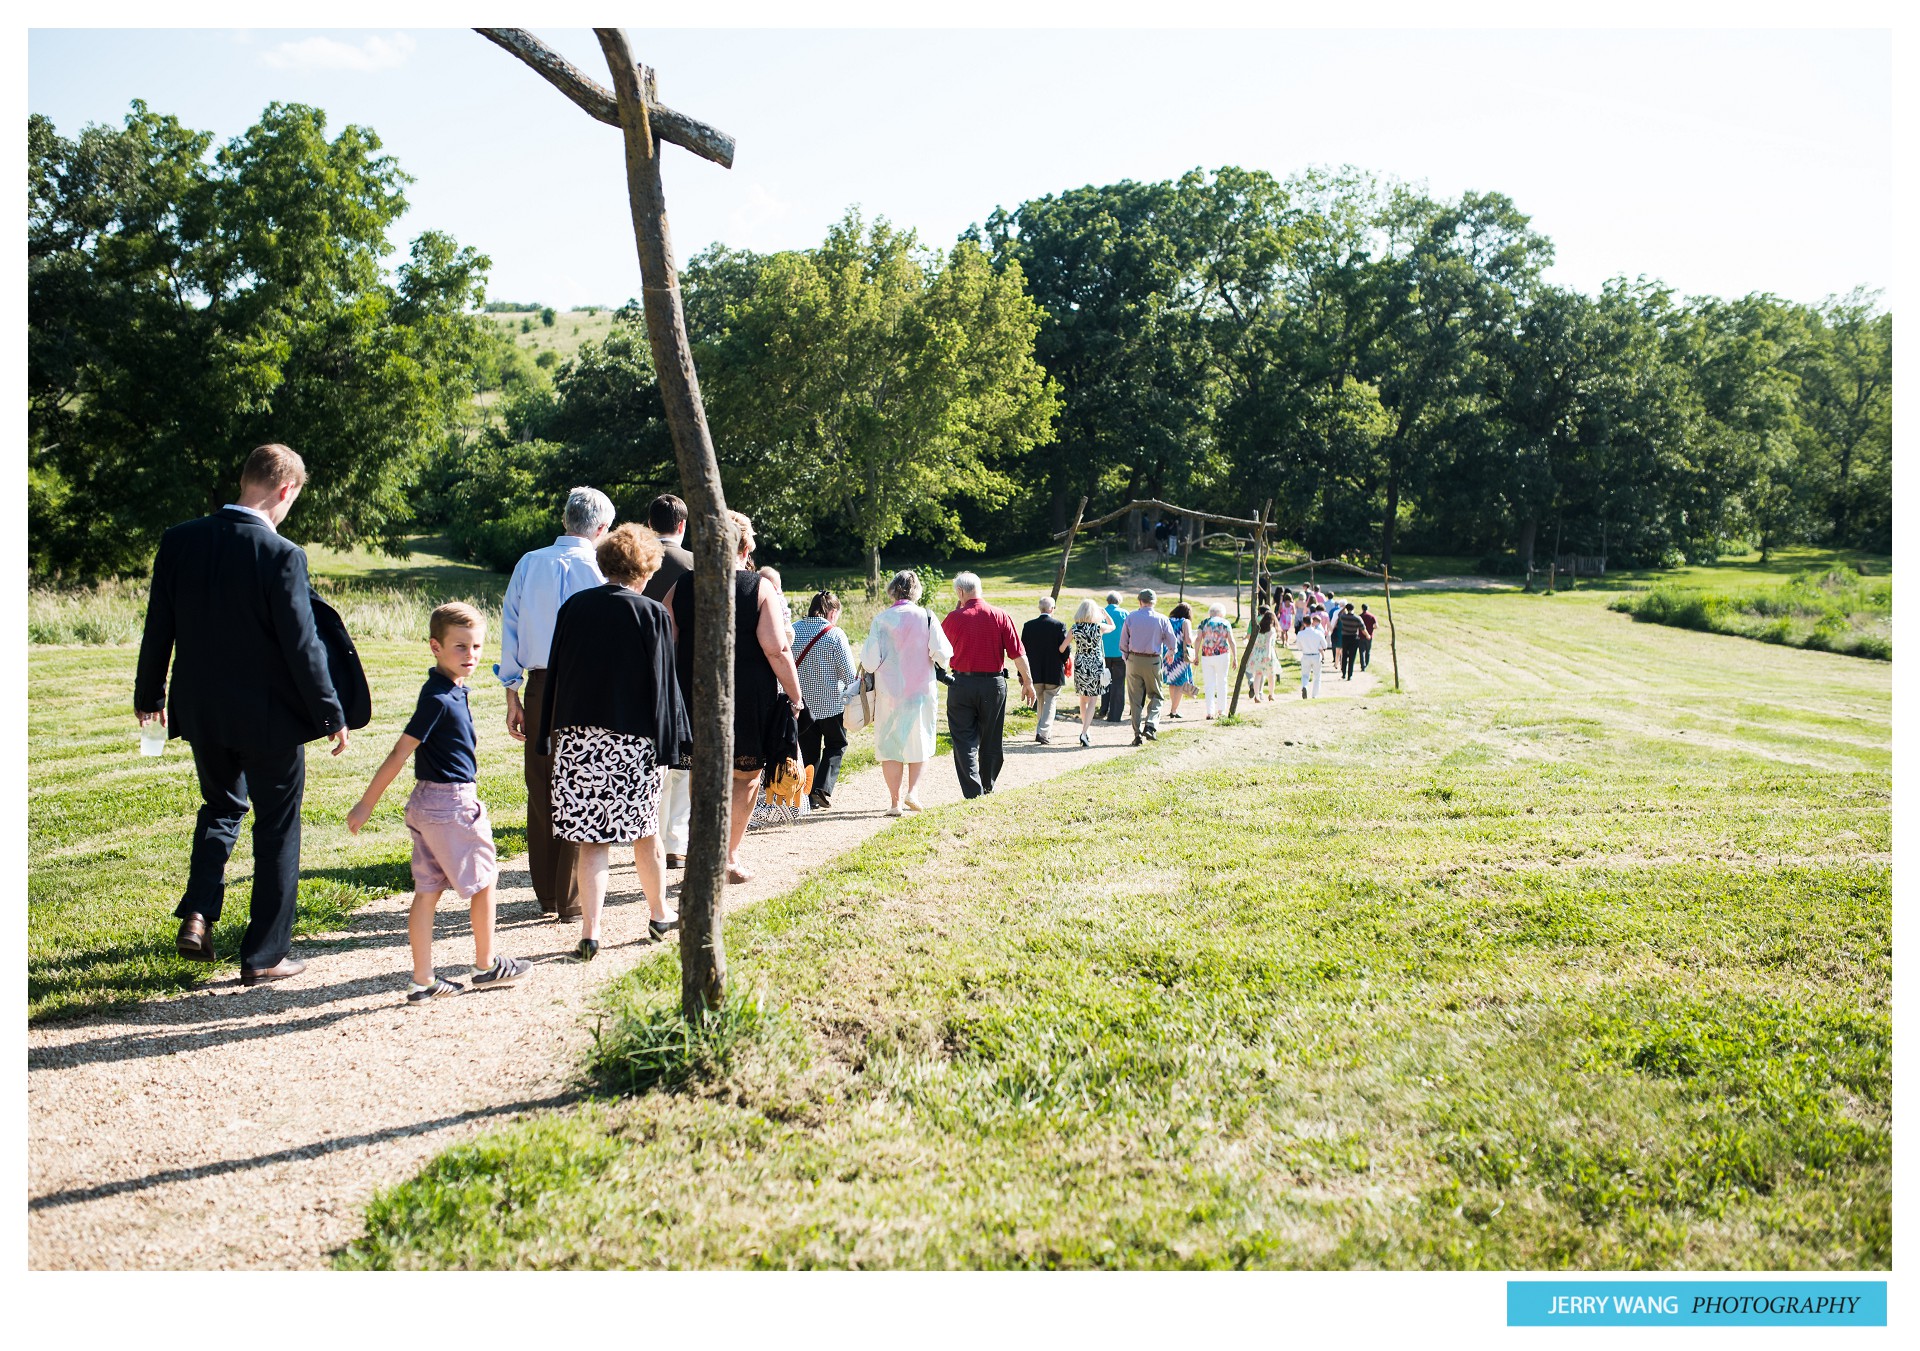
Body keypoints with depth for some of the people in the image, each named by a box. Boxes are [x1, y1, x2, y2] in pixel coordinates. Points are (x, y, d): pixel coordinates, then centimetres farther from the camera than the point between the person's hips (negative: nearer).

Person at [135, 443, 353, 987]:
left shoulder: (179, 541, -2)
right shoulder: (281, 555, -19)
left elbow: (158, 627, 5)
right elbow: (302, 645, -17)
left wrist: (149, 696, 18)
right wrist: (331, 716, -6)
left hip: (201, 711, 5)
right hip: (269, 717, -5)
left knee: (220, 806, 27)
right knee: (276, 829, 9)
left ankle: (197, 916, 11)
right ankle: (265, 955, 14)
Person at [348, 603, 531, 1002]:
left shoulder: (452, 691, 8)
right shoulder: (439, 698, -20)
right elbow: (400, 753, -19)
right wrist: (366, 804, -16)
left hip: (426, 804, 8)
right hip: (452, 803, -8)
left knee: (427, 890, 8)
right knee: (484, 879, 8)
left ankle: (423, 980, 13)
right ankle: (487, 966, 22)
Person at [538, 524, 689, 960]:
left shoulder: (573, 607, 4)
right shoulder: (652, 614, -6)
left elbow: (554, 674, 8)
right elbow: (664, 684, -6)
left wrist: (553, 734, 13)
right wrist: (667, 743, -2)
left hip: (576, 736, 2)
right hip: (632, 740, -2)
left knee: (590, 839, 5)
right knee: (645, 830, 15)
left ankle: (590, 934, 1)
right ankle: (658, 915, 31)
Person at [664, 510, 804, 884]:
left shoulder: (680, 588, 3)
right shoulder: (760, 588, -7)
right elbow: (777, 650, -12)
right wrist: (795, 697, -5)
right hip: (749, 705, -2)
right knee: (745, 777, 13)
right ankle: (730, 857, 15)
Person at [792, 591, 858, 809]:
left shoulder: (794, 631, -1)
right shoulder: (835, 634, -13)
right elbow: (849, 673, -10)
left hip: (802, 702, 4)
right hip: (831, 703, -4)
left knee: (808, 750, 13)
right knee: (836, 746, 13)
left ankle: (809, 798, 12)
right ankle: (822, 788, -5)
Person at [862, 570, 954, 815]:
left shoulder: (880, 620, -8)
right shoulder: (926, 618, -6)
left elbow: (870, 662, -9)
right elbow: (943, 654, -9)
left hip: (889, 692, -1)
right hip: (921, 691, 1)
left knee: (889, 745, 7)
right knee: (919, 742, 17)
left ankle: (894, 801, 6)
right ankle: (912, 791, 5)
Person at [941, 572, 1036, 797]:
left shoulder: (954, 618, -7)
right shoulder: (1000, 616, -3)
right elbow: (1017, 653, -4)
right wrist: (1027, 681, 5)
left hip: (962, 683, -2)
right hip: (994, 684, 2)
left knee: (964, 741, 3)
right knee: (991, 741, 16)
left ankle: (973, 793, -7)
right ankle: (988, 789, 29)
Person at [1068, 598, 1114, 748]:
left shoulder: (1075, 628, -5)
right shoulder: (1099, 627, -11)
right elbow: (1113, 626, 11)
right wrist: (1104, 612, 21)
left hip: (1080, 666, 3)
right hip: (1096, 667, -3)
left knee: (1083, 700, 18)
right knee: (1092, 702, -1)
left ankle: (1087, 729, 32)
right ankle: (1084, 733, -13)